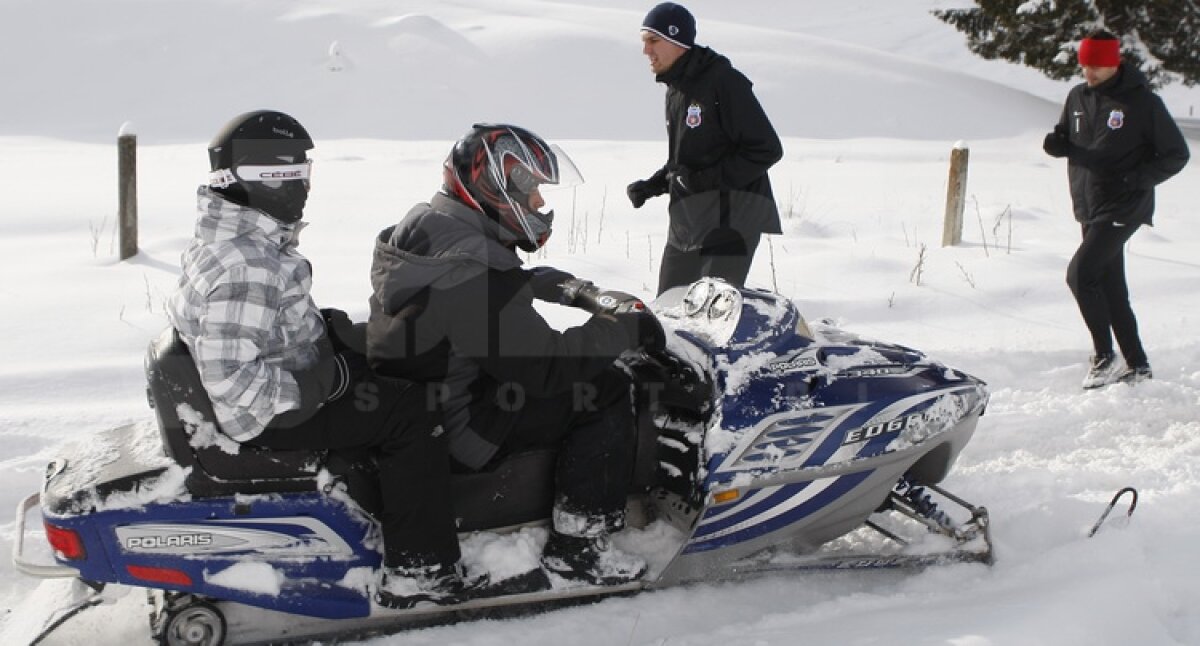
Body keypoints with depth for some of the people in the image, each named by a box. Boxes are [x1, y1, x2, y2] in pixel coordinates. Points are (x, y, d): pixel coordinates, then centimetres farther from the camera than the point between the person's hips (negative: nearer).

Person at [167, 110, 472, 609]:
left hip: (287, 377, 11)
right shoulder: (246, 268, -29)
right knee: (411, 414, -14)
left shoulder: (227, 237, 5)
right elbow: (228, 376, -32)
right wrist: (318, 388, -24)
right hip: (266, 416, -11)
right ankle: (416, 570, -9)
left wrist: (327, 328, 10)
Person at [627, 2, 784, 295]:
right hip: (685, 226, 9)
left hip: (729, 220, -9)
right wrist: (652, 185, 9)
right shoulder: (676, 90, 15)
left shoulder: (723, 81, -12)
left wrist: (707, 179, -20)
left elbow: (767, 149, -15)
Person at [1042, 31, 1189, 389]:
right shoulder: (1078, 97, 8)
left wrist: (1139, 178, -20)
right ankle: (1137, 364, 19)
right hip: (1089, 208, 7)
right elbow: (1066, 141, 18)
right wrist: (1055, 143, -7)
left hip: (1124, 208, -7)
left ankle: (1104, 356, -6)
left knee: (1081, 273, -18)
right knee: (1110, 286, 10)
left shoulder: (1142, 101, -9)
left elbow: (1176, 154, -4)